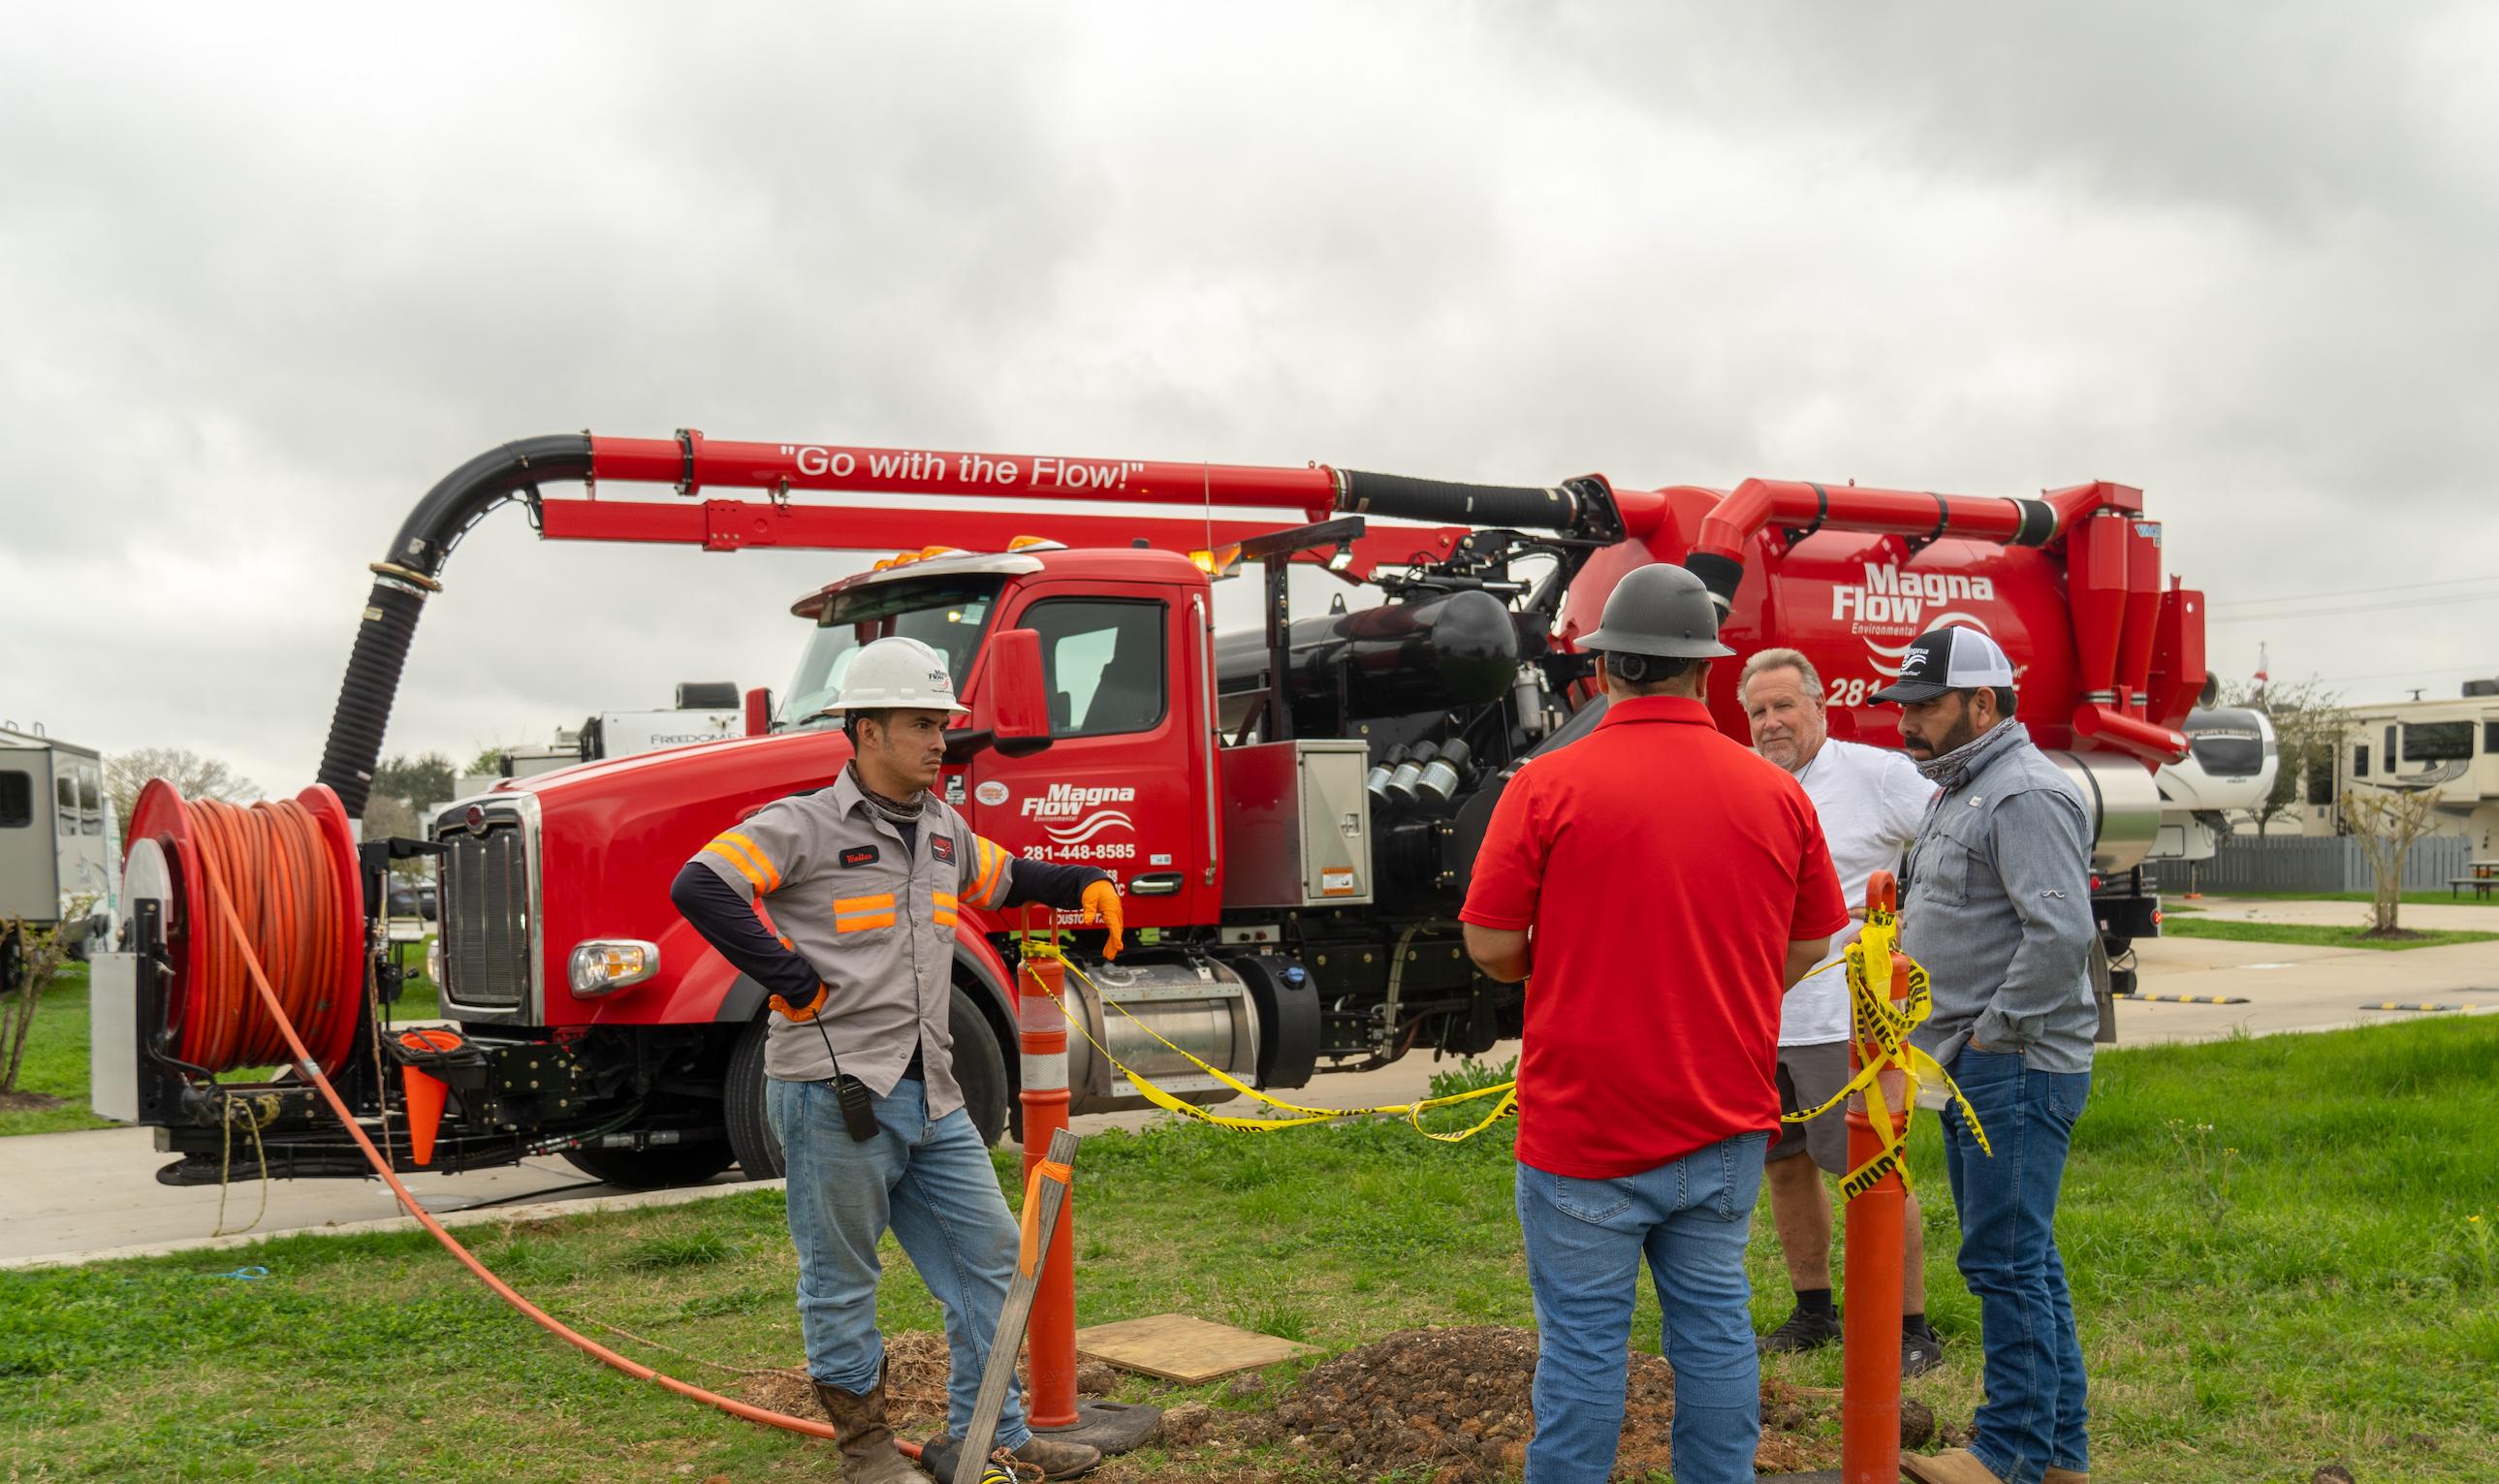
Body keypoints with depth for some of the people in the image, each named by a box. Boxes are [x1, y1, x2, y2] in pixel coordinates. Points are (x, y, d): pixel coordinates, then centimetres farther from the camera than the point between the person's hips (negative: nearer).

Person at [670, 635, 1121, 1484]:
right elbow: (700, 888, -21)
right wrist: (793, 982, -20)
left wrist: (1084, 883, 20)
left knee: (987, 1252, 10)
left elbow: (1002, 880, 34)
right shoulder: (804, 827, -10)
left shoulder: (944, 830, 14)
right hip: (833, 1095, -7)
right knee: (841, 1280, 6)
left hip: (929, 1096, 8)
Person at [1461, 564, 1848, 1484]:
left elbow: (1490, 946, -9)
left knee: (1583, 1340, 6)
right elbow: (1808, 949, 8)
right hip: (1726, 1127, 4)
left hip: (1584, 1129, -3)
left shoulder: (1548, 786, -12)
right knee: (1714, 1323, 15)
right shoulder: (1777, 794, 0)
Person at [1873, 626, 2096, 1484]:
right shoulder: (1961, 792, 18)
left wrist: (1992, 1032, -18)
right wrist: (1949, 1041, 15)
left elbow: (2062, 933, -24)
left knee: (2007, 1259, -6)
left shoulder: (2025, 796, -15)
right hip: (1974, 1066, 10)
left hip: (2016, 1067, -10)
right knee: (2022, 1255, 15)